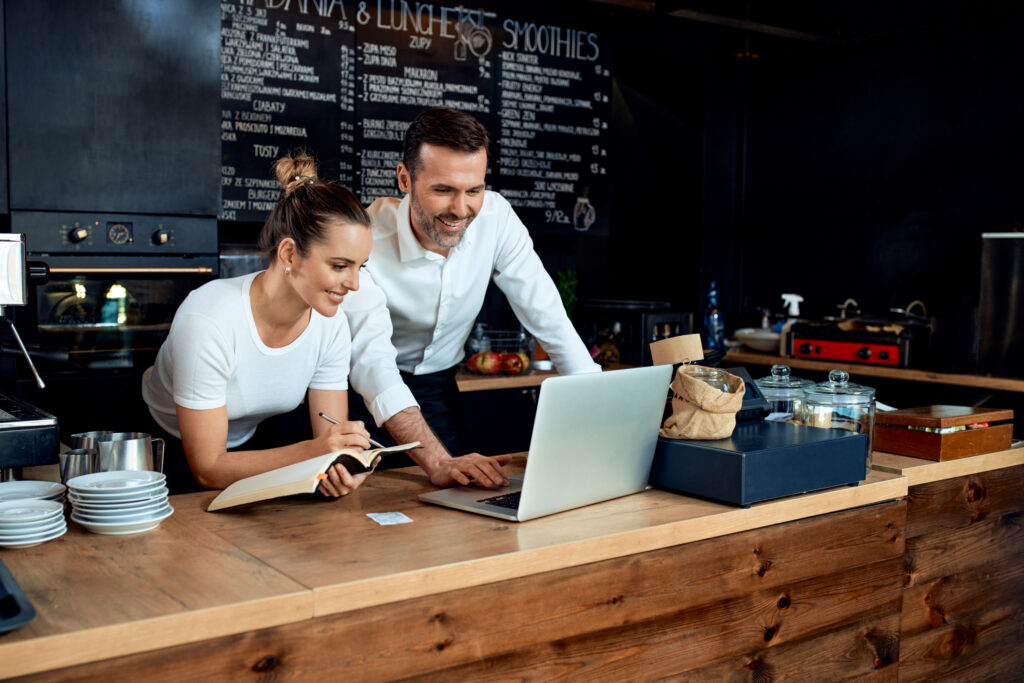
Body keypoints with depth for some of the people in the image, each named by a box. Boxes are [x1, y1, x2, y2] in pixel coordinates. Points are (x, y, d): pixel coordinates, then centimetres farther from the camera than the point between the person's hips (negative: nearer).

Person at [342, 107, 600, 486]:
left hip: (437, 386, 3)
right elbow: (371, 359, -37)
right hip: (366, 393, -2)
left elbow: (548, 317, -12)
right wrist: (437, 461, -49)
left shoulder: (496, 217, -16)